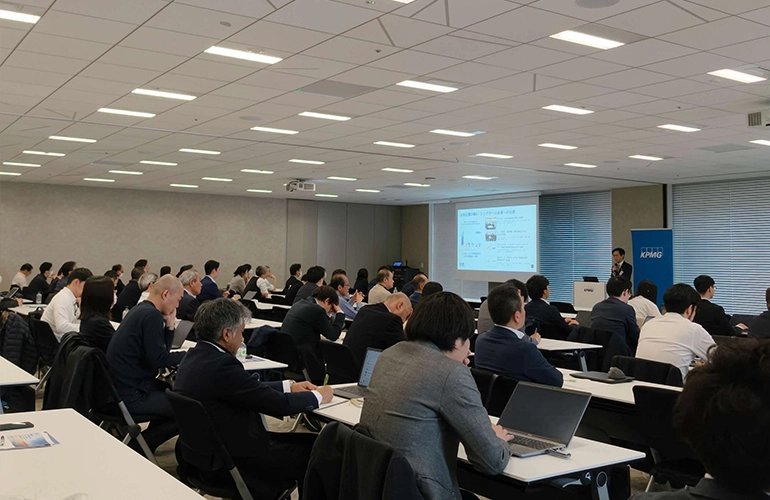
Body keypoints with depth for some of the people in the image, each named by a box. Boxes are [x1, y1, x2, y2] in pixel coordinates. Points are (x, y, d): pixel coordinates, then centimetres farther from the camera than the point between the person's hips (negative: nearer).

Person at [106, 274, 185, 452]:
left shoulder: (141, 310, 12)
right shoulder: (152, 315, -19)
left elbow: (160, 350, 15)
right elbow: (158, 359, -22)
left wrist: (170, 326, 3)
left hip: (122, 386, 10)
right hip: (131, 395, -10)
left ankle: (147, 440, 23)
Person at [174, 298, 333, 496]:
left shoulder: (194, 356, 3)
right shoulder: (221, 365, -26)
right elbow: (279, 404, -20)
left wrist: (289, 386, 13)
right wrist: (318, 396, -3)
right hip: (235, 460, -9)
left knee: (306, 440, 15)